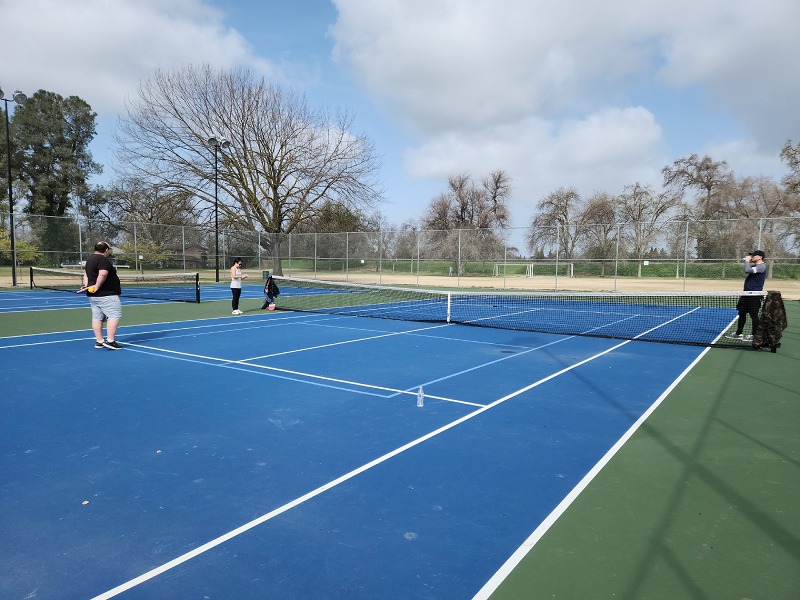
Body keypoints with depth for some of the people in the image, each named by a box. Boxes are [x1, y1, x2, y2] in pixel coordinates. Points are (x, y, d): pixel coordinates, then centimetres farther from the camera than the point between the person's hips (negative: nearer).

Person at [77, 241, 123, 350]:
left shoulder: (90, 259, 19)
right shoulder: (103, 260, -14)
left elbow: (86, 274, 24)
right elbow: (103, 274, -28)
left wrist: (86, 285, 12)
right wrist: (97, 286, -20)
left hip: (93, 296, 10)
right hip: (106, 295, -10)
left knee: (97, 318, 11)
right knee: (114, 315, -9)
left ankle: (99, 341, 15)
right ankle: (110, 340, -14)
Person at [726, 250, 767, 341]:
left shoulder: (761, 266, -15)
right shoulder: (754, 266, 16)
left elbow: (747, 270, -28)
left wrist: (747, 261, -15)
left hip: (754, 295, -10)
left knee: (754, 315, -2)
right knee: (742, 313, 12)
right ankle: (738, 334, 19)